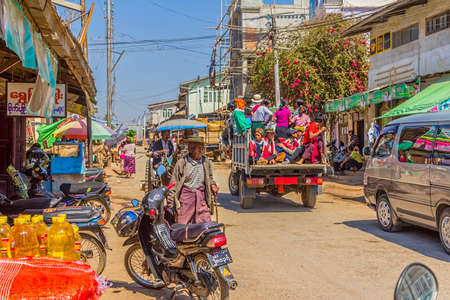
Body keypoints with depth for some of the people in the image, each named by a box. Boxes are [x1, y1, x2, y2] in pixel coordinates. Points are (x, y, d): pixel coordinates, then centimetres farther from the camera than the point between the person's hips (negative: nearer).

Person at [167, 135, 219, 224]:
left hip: (201, 196, 3)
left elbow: (209, 177, 25)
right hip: (185, 196, -3)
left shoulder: (206, 162, 6)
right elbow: (174, 183, -1)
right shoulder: (181, 163, -5)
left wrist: (213, 185, 2)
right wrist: (170, 205, -3)